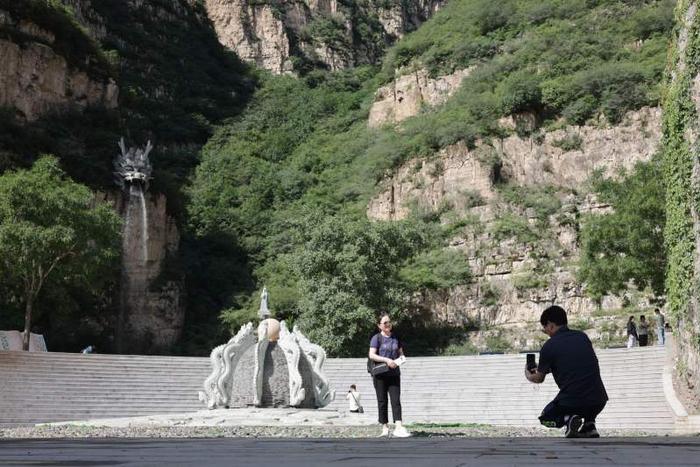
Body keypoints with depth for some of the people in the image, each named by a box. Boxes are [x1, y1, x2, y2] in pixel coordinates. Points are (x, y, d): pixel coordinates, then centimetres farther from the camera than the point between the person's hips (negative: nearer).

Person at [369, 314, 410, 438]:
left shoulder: (396, 338, 13)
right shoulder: (376, 338, -3)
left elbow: (401, 352, 20)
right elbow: (372, 355, -11)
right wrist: (386, 360, -21)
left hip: (394, 373, 4)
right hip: (380, 374, -3)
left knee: (396, 400, -7)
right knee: (382, 401, 4)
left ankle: (398, 427, -15)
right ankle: (384, 427, 10)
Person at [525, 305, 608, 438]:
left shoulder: (549, 346, -3)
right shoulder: (582, 336, 10)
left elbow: (539, 379, 12)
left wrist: (528, 374, 36)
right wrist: (542, 367, 37)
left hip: (571, 402, -4)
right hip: (598, 402, 4)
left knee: (545, 417, 26)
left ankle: (567, 419, -5)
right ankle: (589, 425, 14)